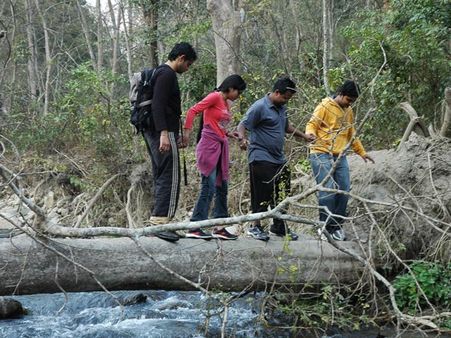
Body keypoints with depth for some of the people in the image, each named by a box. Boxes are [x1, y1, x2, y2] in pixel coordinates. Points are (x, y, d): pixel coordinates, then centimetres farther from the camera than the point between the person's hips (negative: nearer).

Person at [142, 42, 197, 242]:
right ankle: (160, 222, -15)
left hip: (153, 133, 11)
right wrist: (164, 133, -28)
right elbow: (158, 105, -22)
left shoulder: (161, 73, 21)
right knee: (170, 178, -11)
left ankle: (157, 221, 12)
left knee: (161, 178, 11)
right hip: (163, 133, -11)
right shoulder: (167, 74, -11)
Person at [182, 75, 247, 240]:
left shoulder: (227, 103, 17)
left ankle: (220, 228, 17)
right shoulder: (215, 97, -7)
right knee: (208, 187, -12)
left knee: (221, 188, 10)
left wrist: (229, 134, 5)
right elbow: (192, 111, -14)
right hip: (209, 146, -9)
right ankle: (194, 228, -9)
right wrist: (187, 131, -19)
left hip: (221, 147, 9)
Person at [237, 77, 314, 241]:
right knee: (262, 195, -6)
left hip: (279, 159, 9)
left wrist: (304, 136, 27)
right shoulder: (260, 107, -11)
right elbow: (242, 125, -14)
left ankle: (279, 227, 24)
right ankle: (256, 227, 6)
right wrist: (242, 139, -34)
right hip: (261, 158, -9)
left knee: (281, 194, 12)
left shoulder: (282, 108, 16)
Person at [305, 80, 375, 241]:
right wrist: (310, 133, -30)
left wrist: (362, 152, 27)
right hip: (322, 155, -7)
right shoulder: (325, 106, -4)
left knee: (344, 190, 0)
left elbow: (351, 135, 27)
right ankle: (325, 227, -3)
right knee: (328, 190, -12)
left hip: (340, 157, 7)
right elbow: (312, 124, -8)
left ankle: (336, 225, 11)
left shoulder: (348, 111, 18)